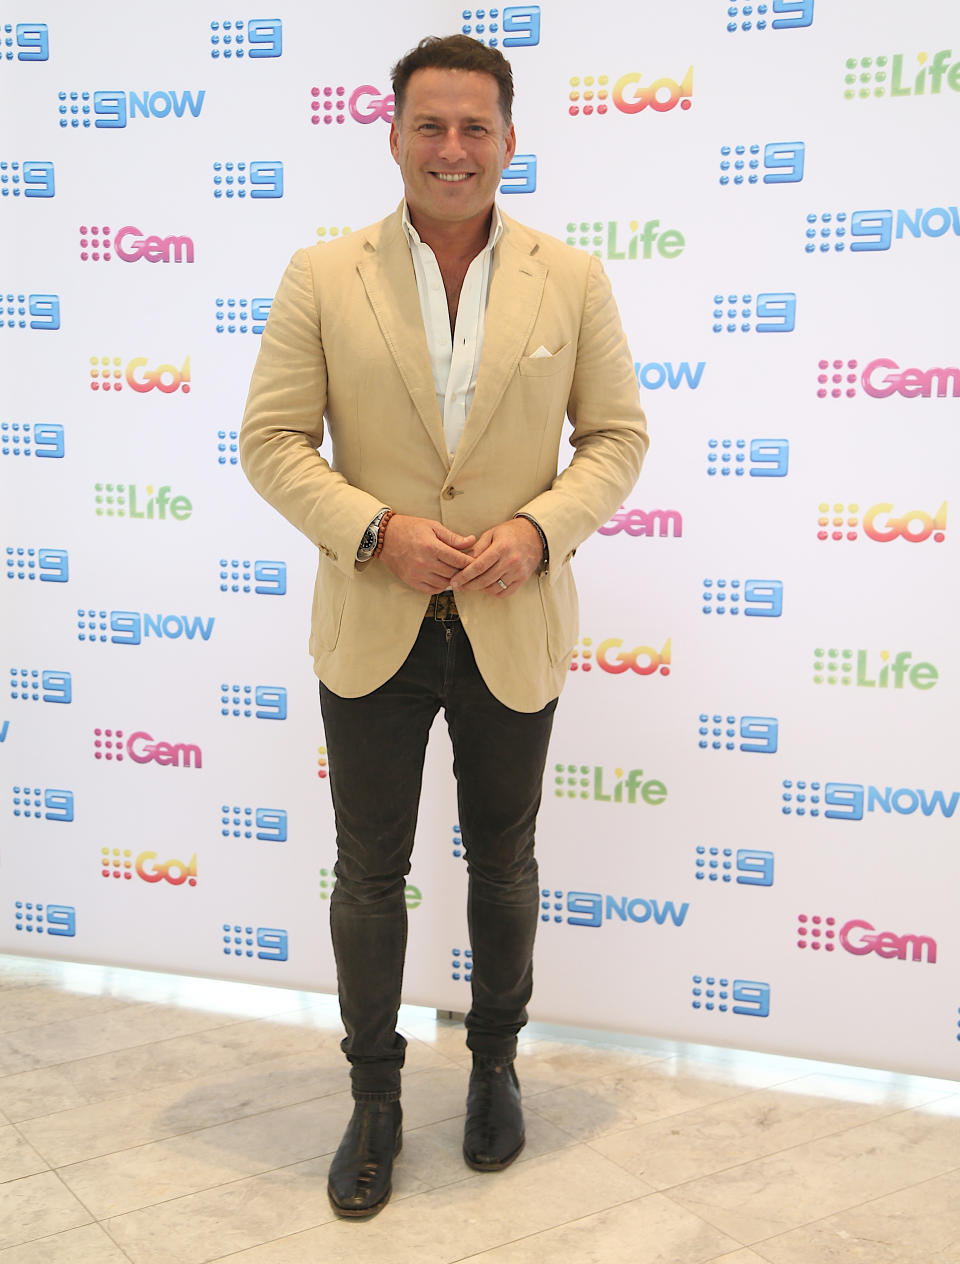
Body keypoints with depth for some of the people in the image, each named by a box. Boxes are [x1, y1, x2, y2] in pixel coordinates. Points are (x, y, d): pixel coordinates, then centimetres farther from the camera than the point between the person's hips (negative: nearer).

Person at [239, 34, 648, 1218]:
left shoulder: (573, 280, 0)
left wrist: (540, 528, -15)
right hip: (371, 629, 0)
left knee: (503, 862, 16)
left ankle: (495, 1064, 39)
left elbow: (617, 436, 2)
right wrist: (376, 530, -17)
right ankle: (373, 1096, 30)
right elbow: (272, 439, -3)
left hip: (514, 630, 1)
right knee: (369, 869, 10)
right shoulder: (322, 277, -2)